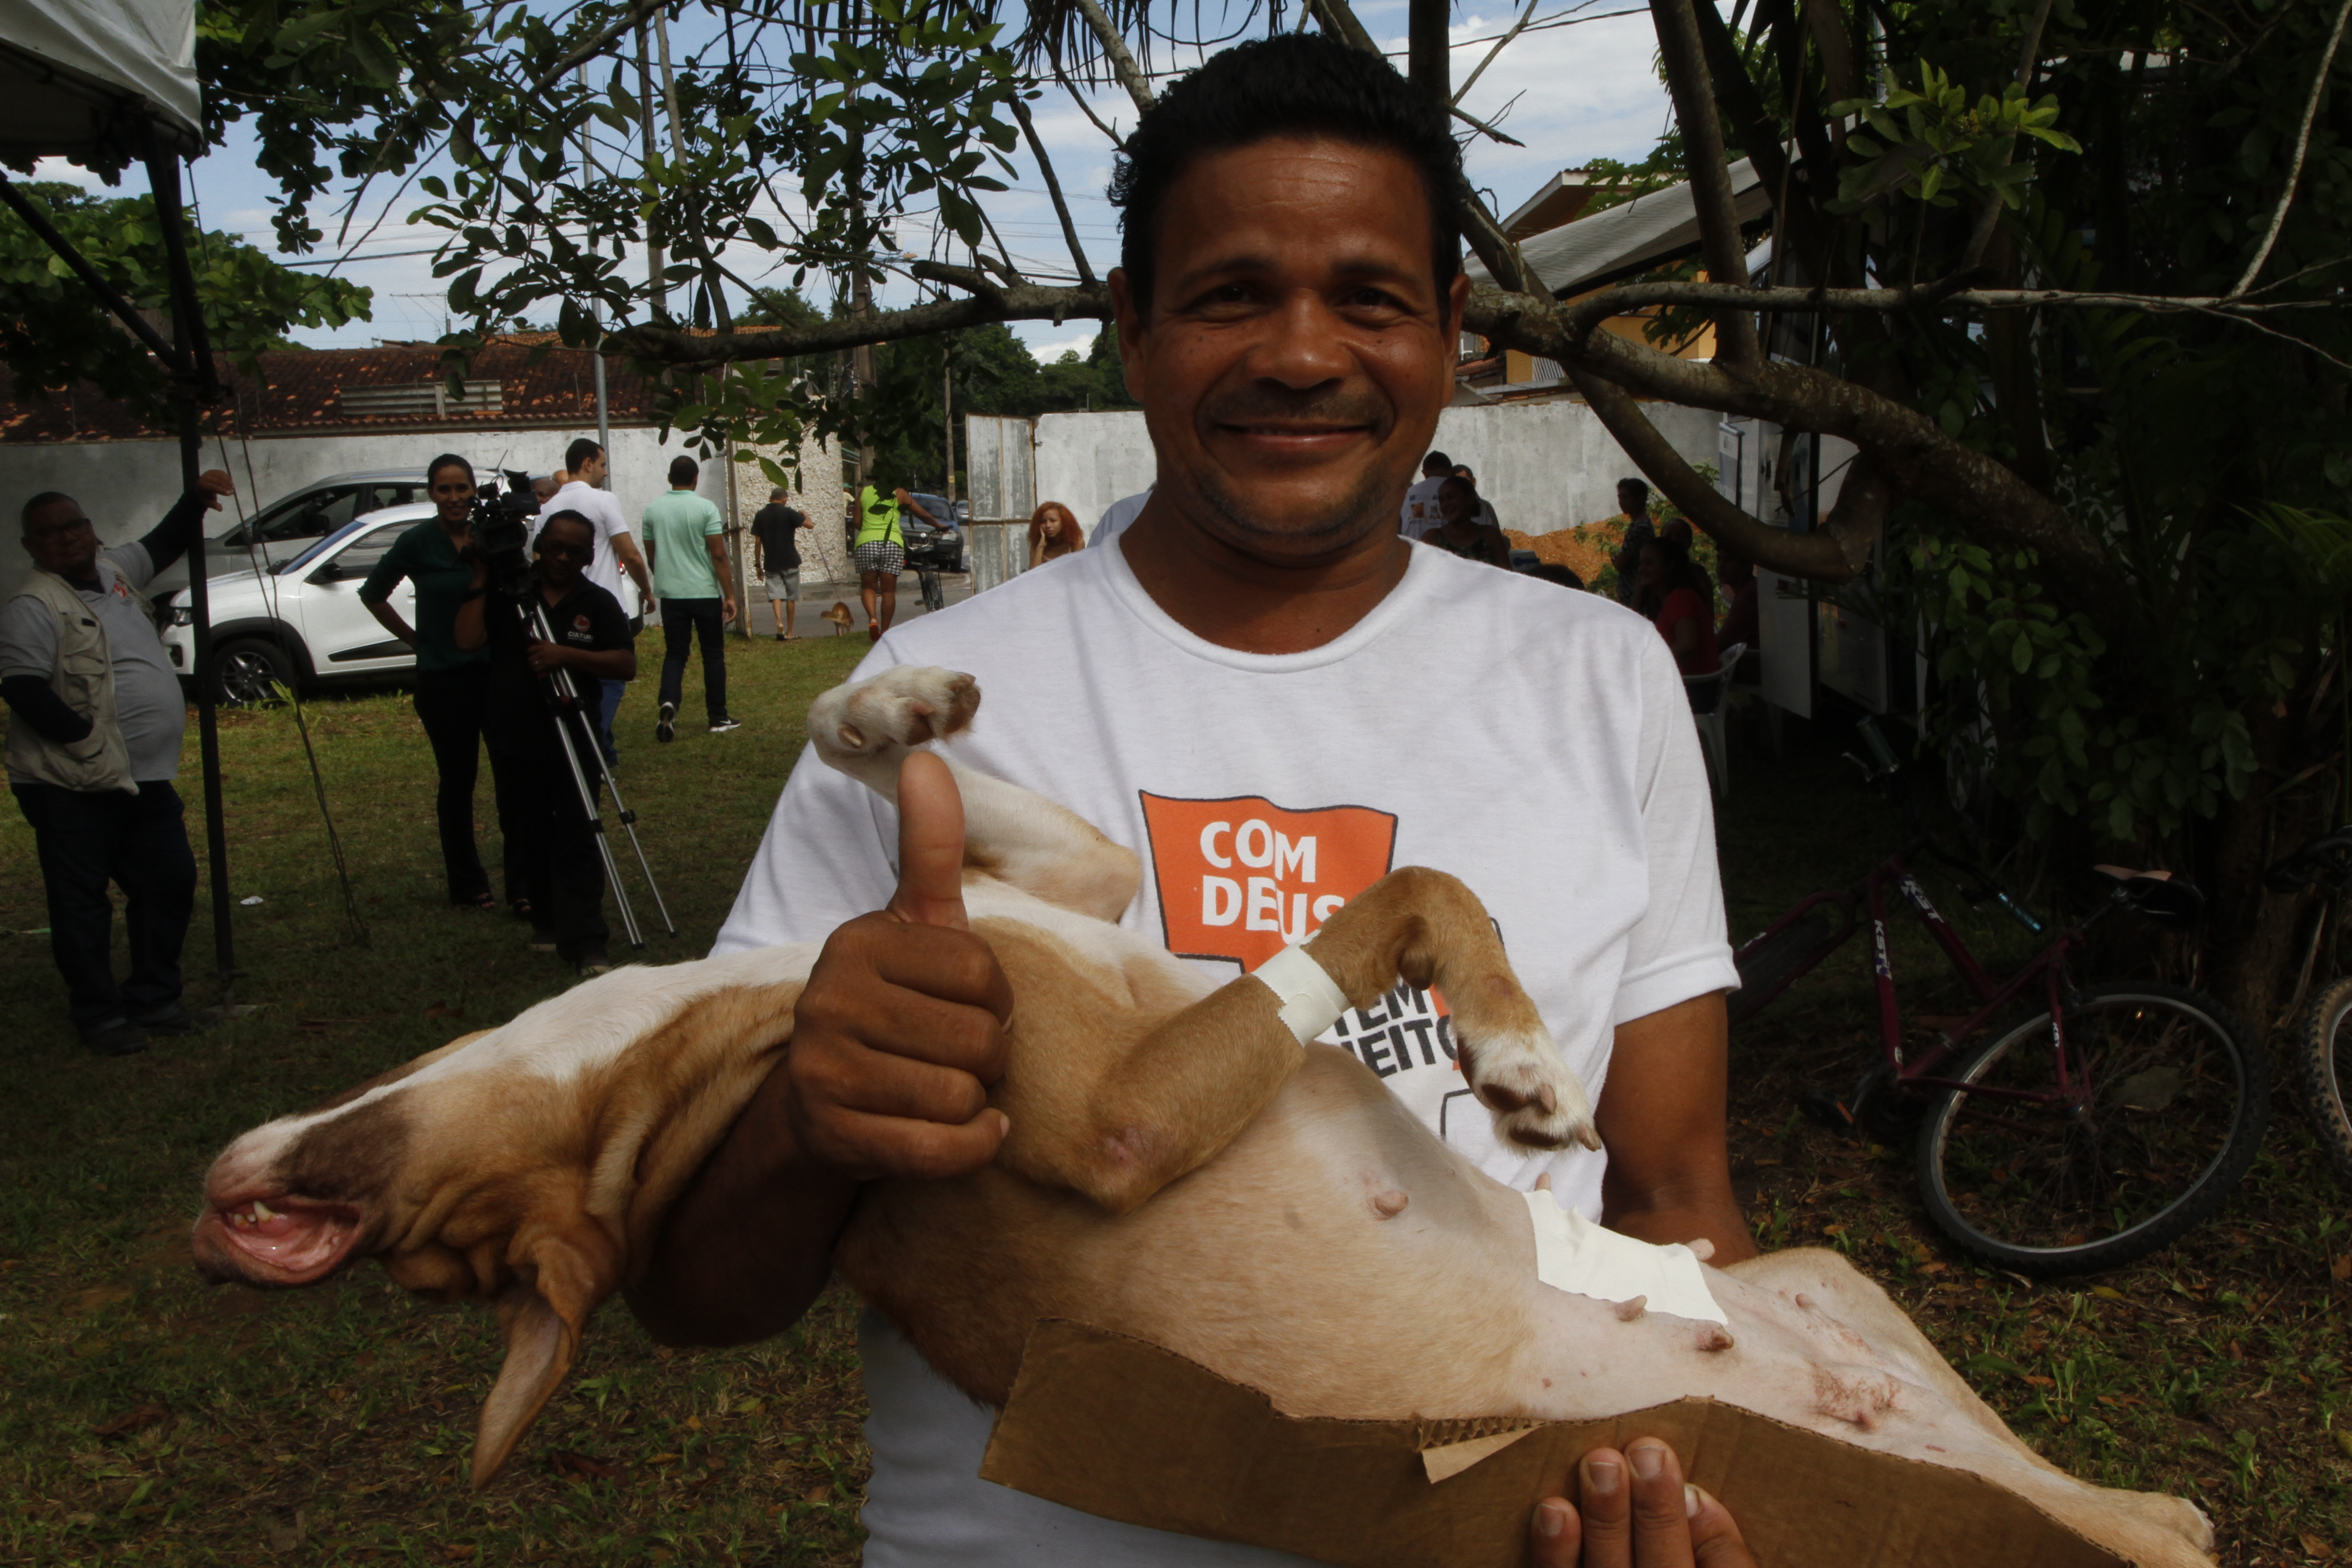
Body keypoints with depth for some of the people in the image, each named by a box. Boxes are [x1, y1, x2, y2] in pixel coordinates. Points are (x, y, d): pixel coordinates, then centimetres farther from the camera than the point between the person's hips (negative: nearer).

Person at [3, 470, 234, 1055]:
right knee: (83, 903, 1)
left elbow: (162, 545, 31)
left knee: (171, 884, 12)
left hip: (148, 780, 8)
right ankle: (99, 1017, 11)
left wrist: (197, 499, 17)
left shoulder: (114, 570, 13)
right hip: (73, 788, -8)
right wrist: (91, 740, -21)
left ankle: (155, 1000, 26)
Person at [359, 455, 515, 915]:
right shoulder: (417, 542, -5)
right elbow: (373, 595, 8)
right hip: (443, 678, -2)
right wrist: (416, 639, 5)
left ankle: (524, 886, -1)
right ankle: (467, 886, 17)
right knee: (457, 780, 6)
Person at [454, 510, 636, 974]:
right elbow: (468, 640, -8)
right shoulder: (507, 594, 5)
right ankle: (547, 923, 28)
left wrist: (567, 655, -18)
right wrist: (480, 581, -9)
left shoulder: (598, 603, 3)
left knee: (576, 844, -6)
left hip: (574, 740, -2)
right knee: (527, 843, 10)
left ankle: (586, 944, -6)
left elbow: (626, 664, -6)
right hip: (515, 741, 2)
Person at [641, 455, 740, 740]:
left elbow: (652, 554, 12)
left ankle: (669, 703, -18)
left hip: (671, 595, 3)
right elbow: (718, 555, -12)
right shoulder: (706, 509, -9)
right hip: (706, 594, -3)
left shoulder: (653, 511, 3)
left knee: (675, 654, 8)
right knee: (713, 655, 9)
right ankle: (718, 719, 13)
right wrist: (730, 595, -8)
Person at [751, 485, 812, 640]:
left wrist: (758, 564, 11)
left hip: (771, 563, 2)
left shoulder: (760, 515, 2)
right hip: (790, 562, -2)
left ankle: (779, 622, -26)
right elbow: (810, 525, -9)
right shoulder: (788, 513, -7)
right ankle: (789, 632, 13)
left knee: (775, 594, -1)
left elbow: (757, 542, 3)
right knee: (791, 597, 8)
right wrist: (803, 515, 13)